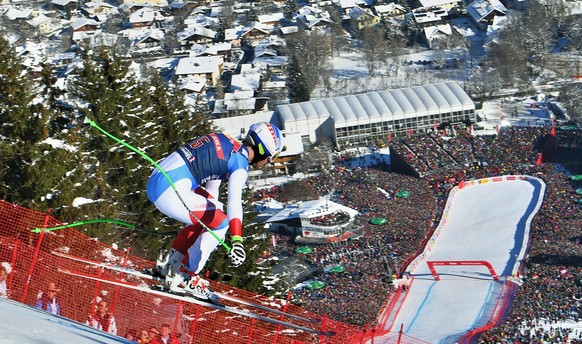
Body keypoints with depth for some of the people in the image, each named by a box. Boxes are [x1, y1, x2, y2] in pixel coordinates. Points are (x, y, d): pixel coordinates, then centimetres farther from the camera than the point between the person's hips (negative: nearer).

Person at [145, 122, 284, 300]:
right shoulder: (240, 162, -8)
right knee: (221, 223, -3)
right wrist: (237, 241, -34)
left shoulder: (227, 145, 21)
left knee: (207, 219, 24)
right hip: (171, 190, -10)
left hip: (155, 184, 10)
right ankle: (183, 278, 0)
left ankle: (168, 265, 26)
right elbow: (235, 200, -24)